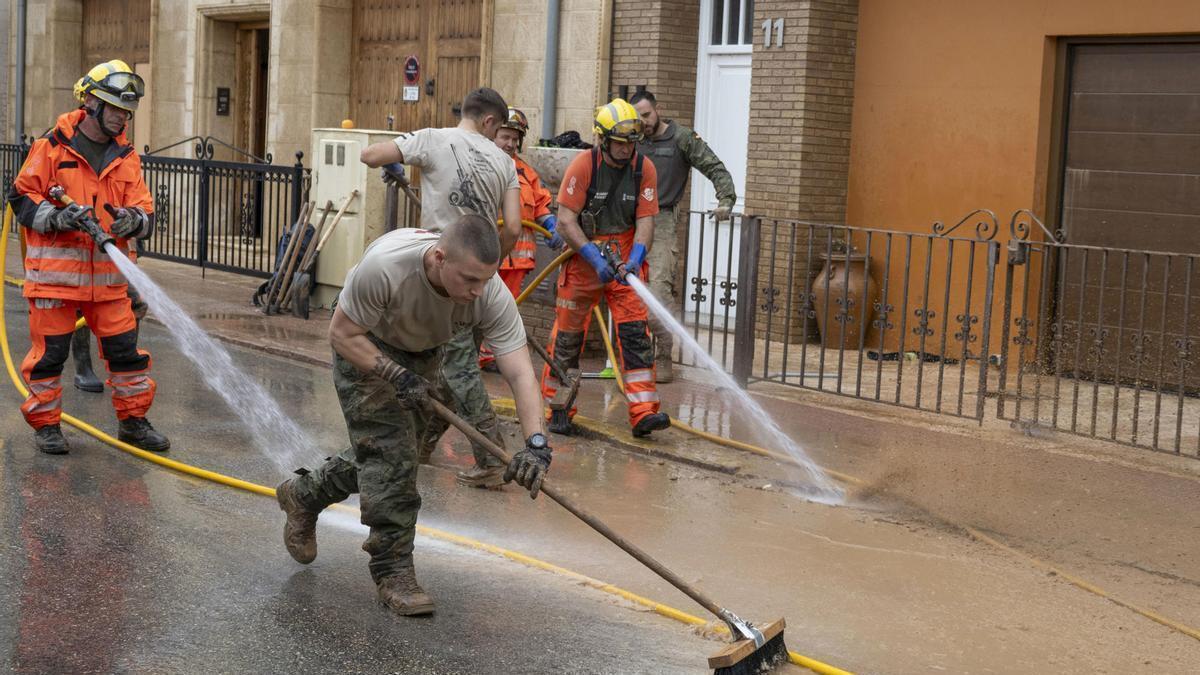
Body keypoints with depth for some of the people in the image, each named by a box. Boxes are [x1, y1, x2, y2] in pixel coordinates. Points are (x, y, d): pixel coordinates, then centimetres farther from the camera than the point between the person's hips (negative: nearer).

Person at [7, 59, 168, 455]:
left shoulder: (126, 157, 10)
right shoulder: (52, 147, -2)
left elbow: (145, 211, 6)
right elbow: (21, 198, -2)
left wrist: (134, 220, -17)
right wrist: (56, 217, -18)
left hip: (108, 275, 4)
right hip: (55, 271, -4)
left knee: (126, 348, 6)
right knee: (49, 351, 3)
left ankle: (133, 419, 19)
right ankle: (45, 422, 17)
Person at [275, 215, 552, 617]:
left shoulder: (492, 295, -32)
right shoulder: (384, 265, -41)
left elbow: (520, 373, -33)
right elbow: (343, 334, -26)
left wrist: (536, 444, -45)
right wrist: (398, 376, -34)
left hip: (423, 354, 5)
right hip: (364, 347, -5)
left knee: (398, 450, 12)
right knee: (390, 451, -15)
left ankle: (304, 494, 36)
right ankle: (393, 571, -6)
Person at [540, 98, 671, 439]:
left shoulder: (644, 169, -4)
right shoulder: (583, 165, -13)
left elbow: (645, 221, -4)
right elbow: (566, 221, -16)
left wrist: (635, 259, -22)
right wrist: (596, 258, -24)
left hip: (624, 260, 2)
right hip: (583, 257, -2)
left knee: (635, 331, -8)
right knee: (569, 332, 2)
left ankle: (643, 412, -11)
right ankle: (558, 408, 17)